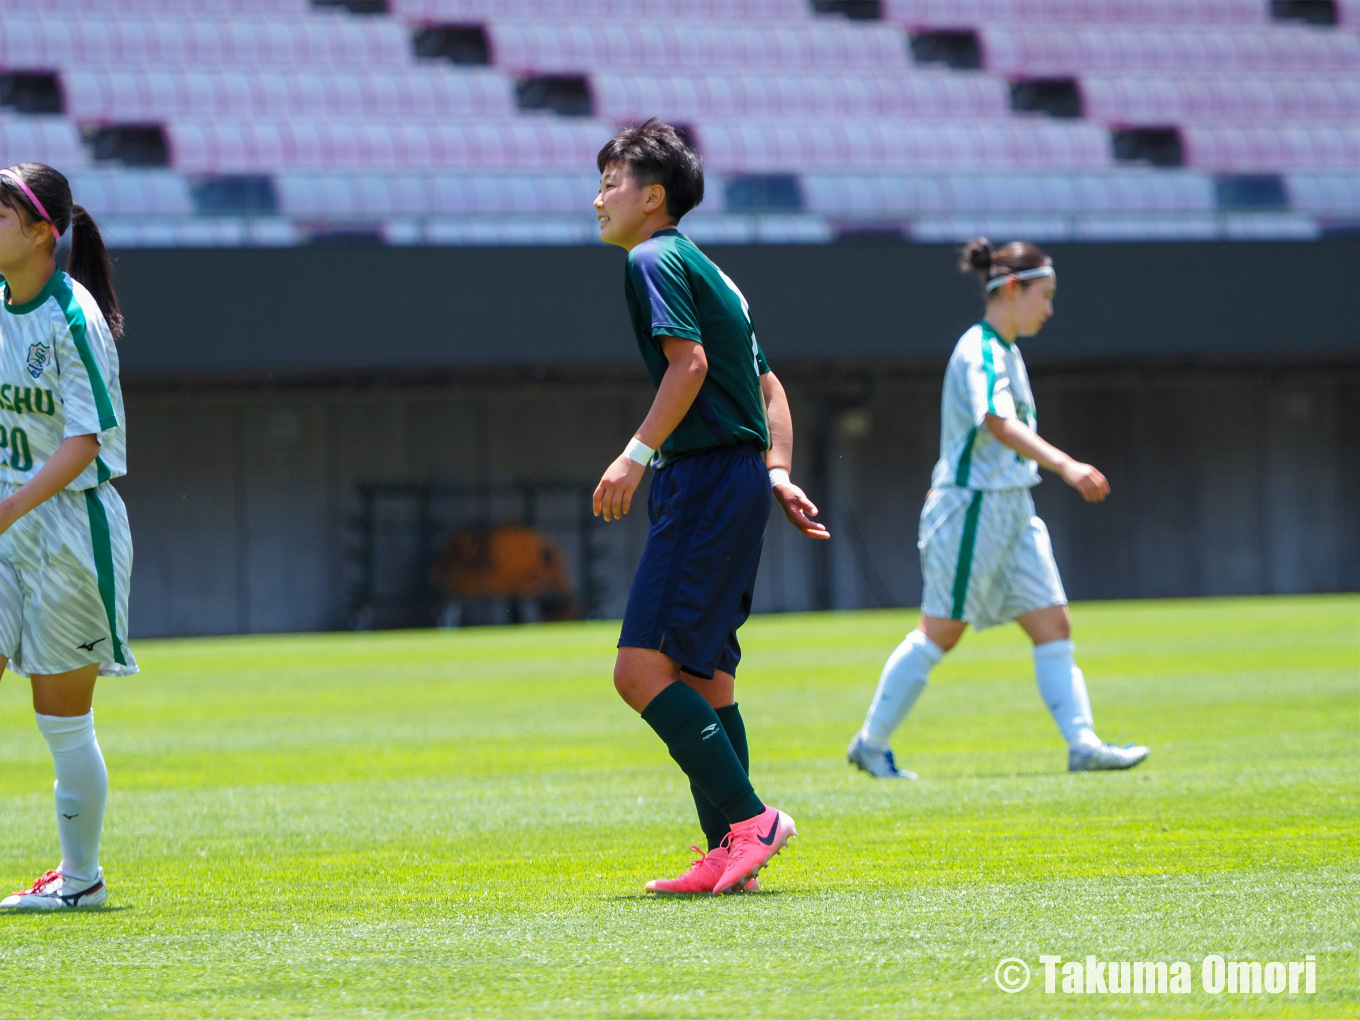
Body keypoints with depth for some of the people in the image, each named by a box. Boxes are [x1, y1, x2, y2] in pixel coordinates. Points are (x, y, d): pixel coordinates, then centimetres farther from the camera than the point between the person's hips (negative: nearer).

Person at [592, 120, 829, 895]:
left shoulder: (655, 260, -7)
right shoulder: (705, 269, 23)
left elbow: (688, 363, -20)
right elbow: (767, 385, 23)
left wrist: (637, 454, -21)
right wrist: (777, 472, 16)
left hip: (706, 480, -10)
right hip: (736, 480, 10)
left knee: (643, 669, -14)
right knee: (701, 676, 10)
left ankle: (747, 818, -16)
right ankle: (730, 856, 8)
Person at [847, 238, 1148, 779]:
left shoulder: (1005, 351, 13)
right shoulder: (980, 352, -17)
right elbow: (1000, 425, -34)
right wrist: (1066, 466, -46)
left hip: (1011, 510, 9)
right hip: (973, 507, -9)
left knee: (1053, 624, 0)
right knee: (939, 633, -1)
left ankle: (1083, 744, -5)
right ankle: (871, 744, 10)